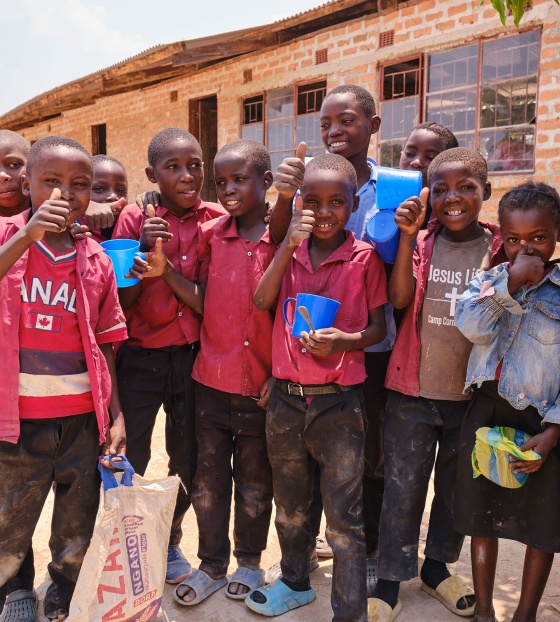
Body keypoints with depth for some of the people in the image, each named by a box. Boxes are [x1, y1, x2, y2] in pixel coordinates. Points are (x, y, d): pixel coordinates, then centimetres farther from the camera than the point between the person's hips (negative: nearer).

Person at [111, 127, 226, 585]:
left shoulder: (216, 219, -3)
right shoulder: (135, 218, -5)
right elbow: (121, 302, -7)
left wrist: (167, 267, -20)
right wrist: (143, 249, -22)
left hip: (193, 355, 2)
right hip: (140, 357, -1)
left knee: (188, 461, 13)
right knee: (129, 460, 5)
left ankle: (169, 540, 39)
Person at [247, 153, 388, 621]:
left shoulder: (365, 257, -5)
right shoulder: (289, 248, 4)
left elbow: (378, 328, -1)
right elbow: (262, 302, -10)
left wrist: (342, 340, -20)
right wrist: (289, 245, -17)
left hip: (339, 402, -4)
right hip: (285, 396, 4)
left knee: (344, 517, 4)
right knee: (290, 504, 22)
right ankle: (295, 582, 45)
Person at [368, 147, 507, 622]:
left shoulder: (501, 248, -2)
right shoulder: (420, 242, -2)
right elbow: (399, 298, -16)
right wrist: (408, 236, -22)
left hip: (473, 394, 2)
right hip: (413, 391, -1)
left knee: (458, 486, 18)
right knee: (403, 487, 9)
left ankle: (438, 565, 41)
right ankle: (391, 578, 28)